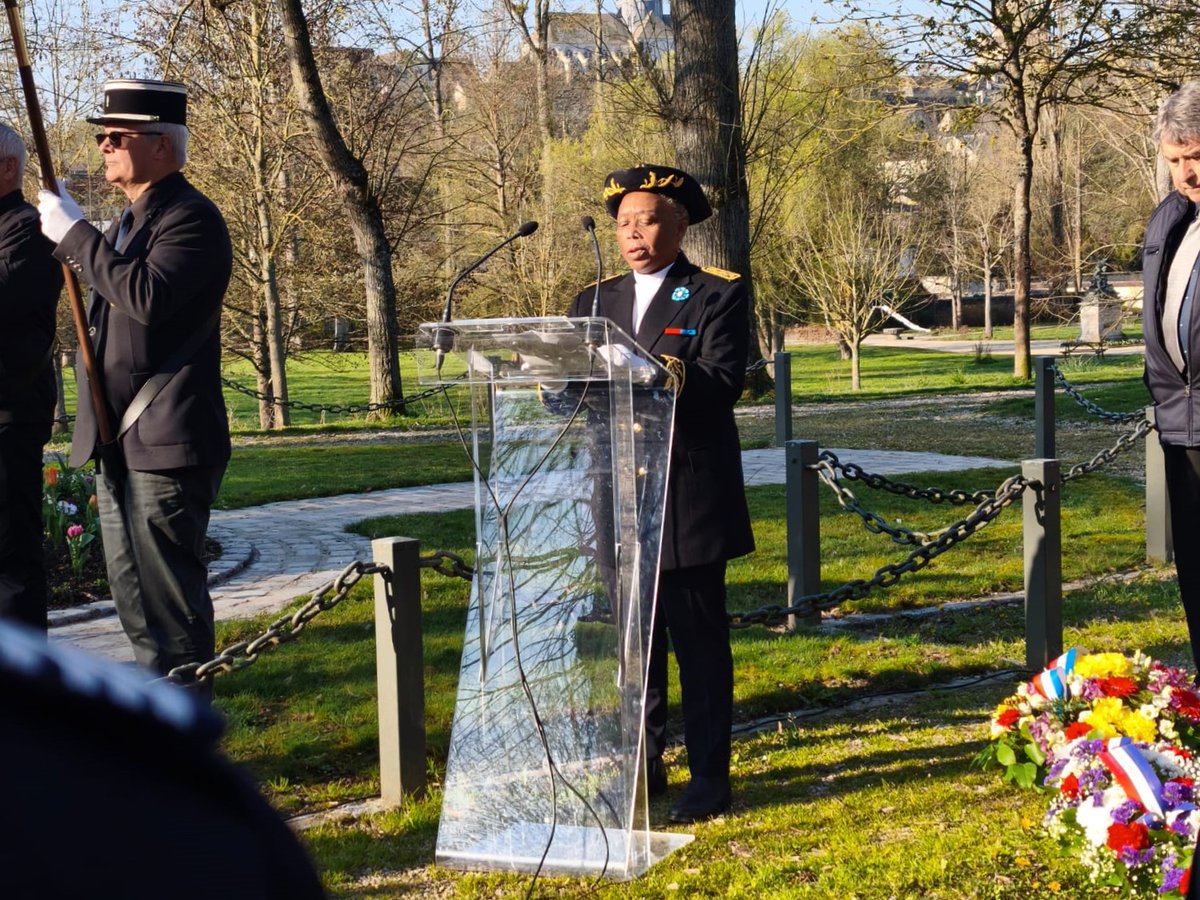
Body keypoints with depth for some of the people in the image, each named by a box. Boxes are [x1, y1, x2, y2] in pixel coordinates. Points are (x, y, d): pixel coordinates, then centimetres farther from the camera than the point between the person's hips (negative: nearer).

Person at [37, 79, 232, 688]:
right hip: (119, 441, 10)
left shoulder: (191, 218, -13)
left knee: (170, 596, -6)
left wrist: (74, 232, -21)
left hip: (166, 442, -10)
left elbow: (148, 296, -28)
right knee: (132, 591, 16)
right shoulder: (132, 220, 19)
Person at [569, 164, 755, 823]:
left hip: (687, 502, -5)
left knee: (698, 641, 0)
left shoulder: (718, 295, -2)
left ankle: (710, 777, 8)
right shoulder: (595, 302, 14)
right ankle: (641, 768, 24)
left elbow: (723, 385, -16)